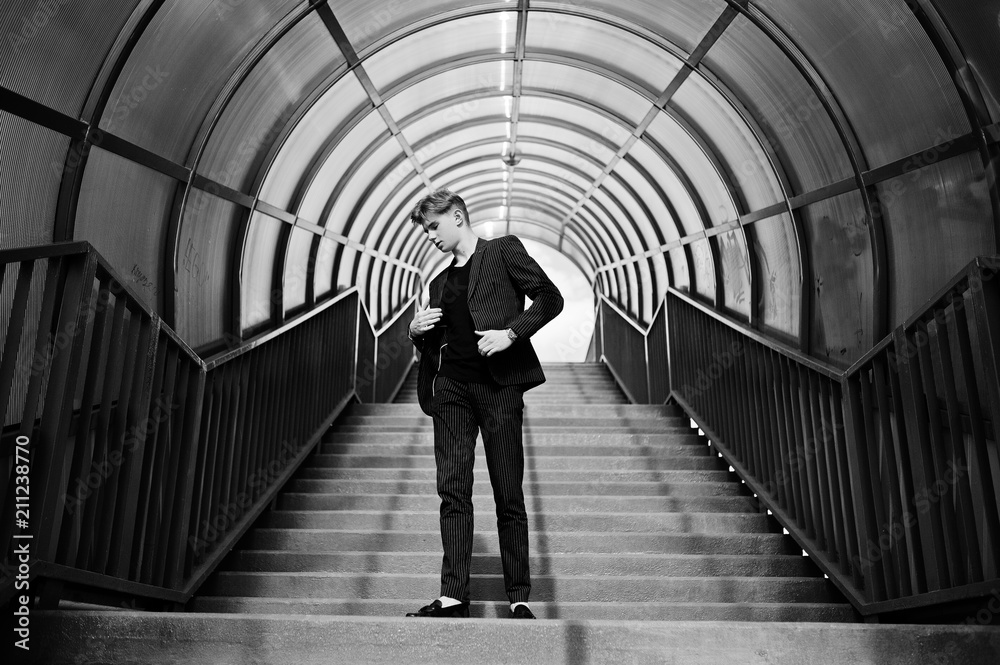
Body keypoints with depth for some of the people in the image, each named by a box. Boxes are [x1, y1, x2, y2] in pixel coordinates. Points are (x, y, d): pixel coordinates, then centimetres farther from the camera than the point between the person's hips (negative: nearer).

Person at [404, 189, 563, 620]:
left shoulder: (503, 251, 7)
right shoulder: (440, 282, 23)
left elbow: (550, 298, -2)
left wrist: (511, 332, -14)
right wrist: (417, 332, 4)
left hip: (498, 385, -5)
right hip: (451, 386, 5)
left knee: (509, 496, -2)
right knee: (452, 491, -2)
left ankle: (519, 598, 6)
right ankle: (453, 596, 2)